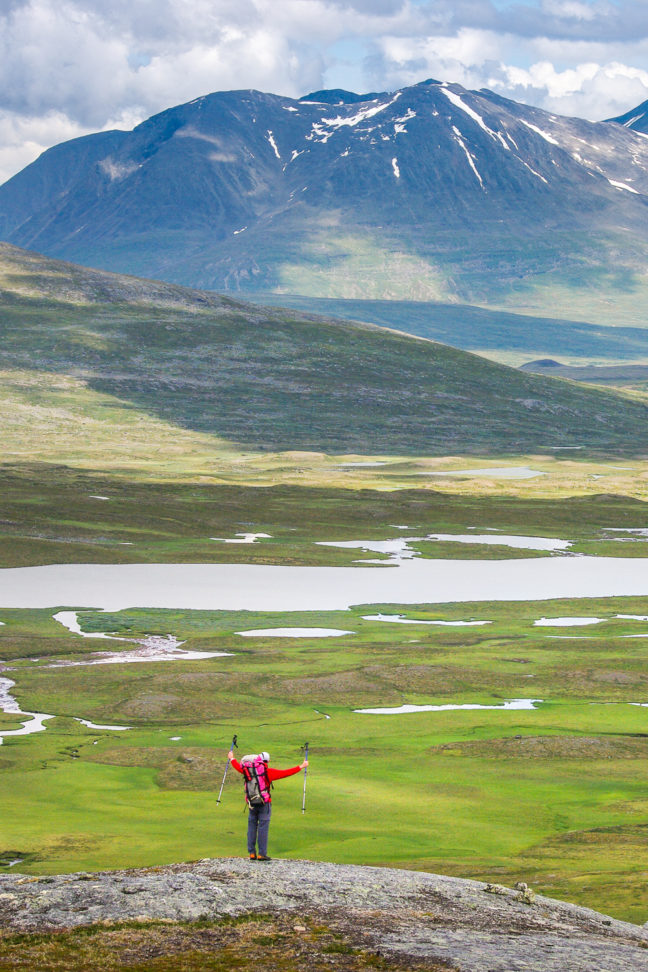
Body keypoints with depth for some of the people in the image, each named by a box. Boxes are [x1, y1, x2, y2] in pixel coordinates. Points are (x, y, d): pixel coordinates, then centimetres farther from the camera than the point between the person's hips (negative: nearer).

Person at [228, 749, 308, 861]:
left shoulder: (249, 770, 5)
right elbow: (286, 773, -9)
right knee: (263, 827, -2)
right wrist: (301, 767, -2)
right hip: (264, 803, -4)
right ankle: (262, 854, -3)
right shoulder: (268, 772, -7)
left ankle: (252, 853, 10)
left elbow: (239, 767, 23)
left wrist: (232, 758, 43)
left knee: (252, 826, 11)